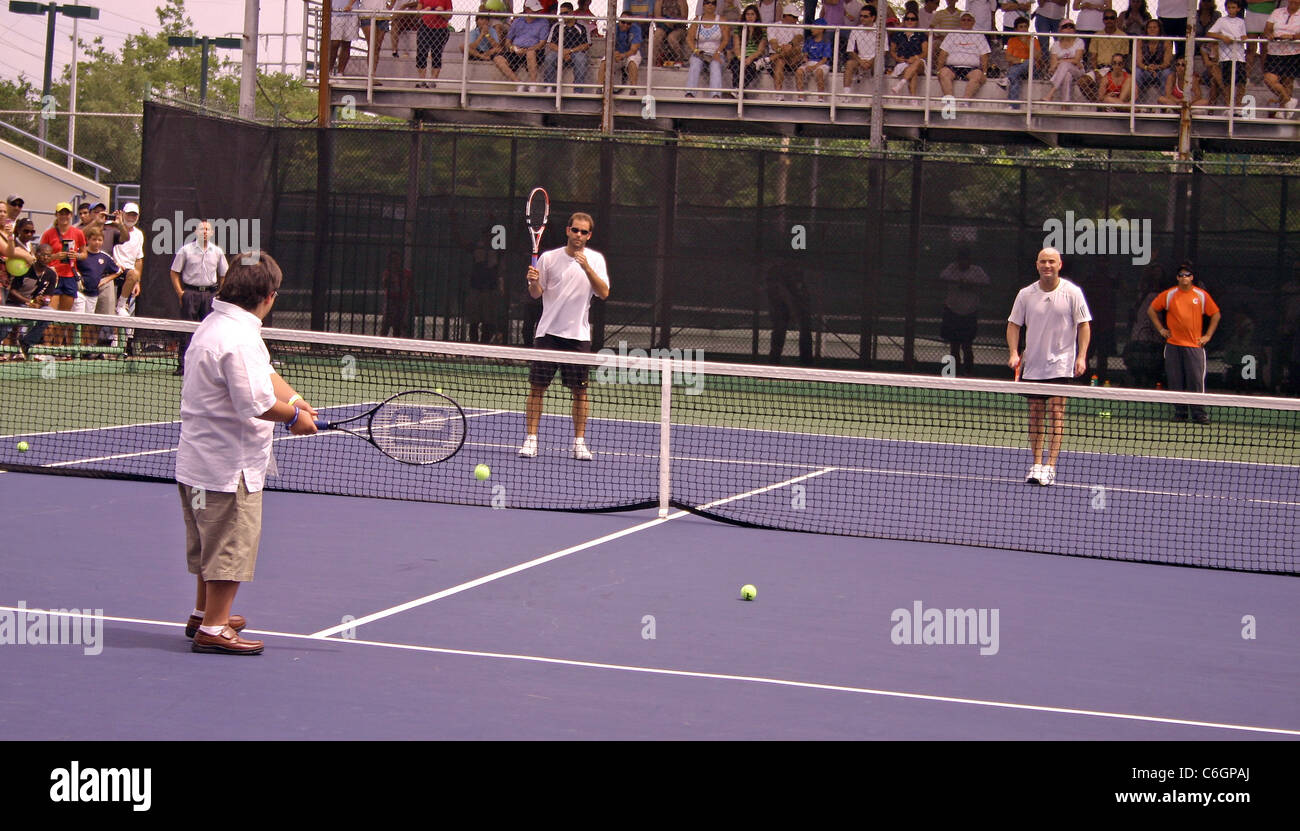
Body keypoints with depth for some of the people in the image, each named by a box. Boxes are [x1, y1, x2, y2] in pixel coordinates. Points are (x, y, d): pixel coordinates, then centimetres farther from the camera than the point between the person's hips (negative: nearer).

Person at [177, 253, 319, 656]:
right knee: (232, 545, -2)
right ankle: (213, 628, 3)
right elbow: (254, 403, -28)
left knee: (213, 542, 22)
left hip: (199, 459, 11)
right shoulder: (239, 339, -24)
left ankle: (204, 613, 35)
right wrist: (294, 416, -12)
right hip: (230, 465, -11)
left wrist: (292, 399, -3)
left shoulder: (214, 324, 10)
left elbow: (264, 376, 13)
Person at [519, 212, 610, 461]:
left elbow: (604, 293, -7)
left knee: (580, 390, 2)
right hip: (548, 332, 0)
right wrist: (533, 282, -13)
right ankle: (530, 440, 3)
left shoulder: (595, 259, 4)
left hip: (578, 335, 0)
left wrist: (586, 267, -18)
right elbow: (536, 294, 9)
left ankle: (579, 442, 11)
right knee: (537, 386, -3)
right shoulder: (549, 258, 4)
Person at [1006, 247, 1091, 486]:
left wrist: (1081, 356, -10)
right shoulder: (1026, 294, 3)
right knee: (1035, 414, 6)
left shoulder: (1072, 292, -3)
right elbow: (1014, 325, 9)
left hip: (1061, 365, -3)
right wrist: (1014, 353, -5)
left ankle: (1050, 467, -13)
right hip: (1033, 364, 3)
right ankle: (1036, 464, 15)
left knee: (1056, 413, -10)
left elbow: (1084, 325, -1)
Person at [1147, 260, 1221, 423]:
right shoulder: (1168, 295, 5)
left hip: (1194, 345, -1)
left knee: (1196, 380, -7)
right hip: (1173, 345, 1)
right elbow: (1151, 310, 15)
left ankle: (1198, 413, -3)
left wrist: (1208, 335, 5)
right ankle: (1180, 412, 11)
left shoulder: (1202, 295, 4)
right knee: (1175, 381, 2)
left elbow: (1216, 315, 12)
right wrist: (1161, 329, 8)